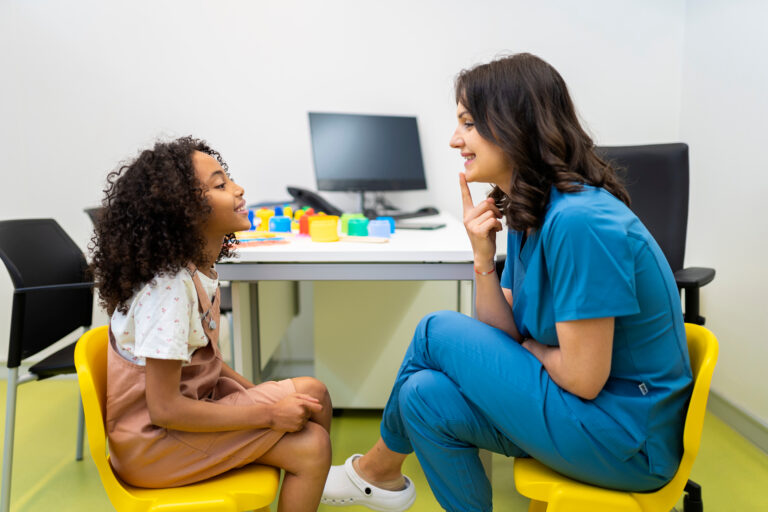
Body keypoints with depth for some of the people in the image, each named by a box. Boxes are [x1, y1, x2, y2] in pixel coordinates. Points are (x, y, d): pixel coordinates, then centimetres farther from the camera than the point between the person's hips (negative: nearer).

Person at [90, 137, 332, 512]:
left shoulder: (197, 268, -1)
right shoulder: (169, 287, -27)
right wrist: (268, 414, -20)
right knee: (311, 446, -16)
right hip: (153, 439, -8)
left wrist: (256, 394, 0)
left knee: (312, 394, 1)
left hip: (189, 402, 8)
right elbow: (165, 409, -25)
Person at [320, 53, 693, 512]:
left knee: (440, 333, -8)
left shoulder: (580, 222, -26)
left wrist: (527, 345, -4)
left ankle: (378, 470, 18)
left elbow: (583, 379, -23)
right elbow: (508, 336, 2)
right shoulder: (524, 214, 4)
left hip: (628, 442, -7)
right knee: (427, 396, -6)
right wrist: (484, 259, -12)